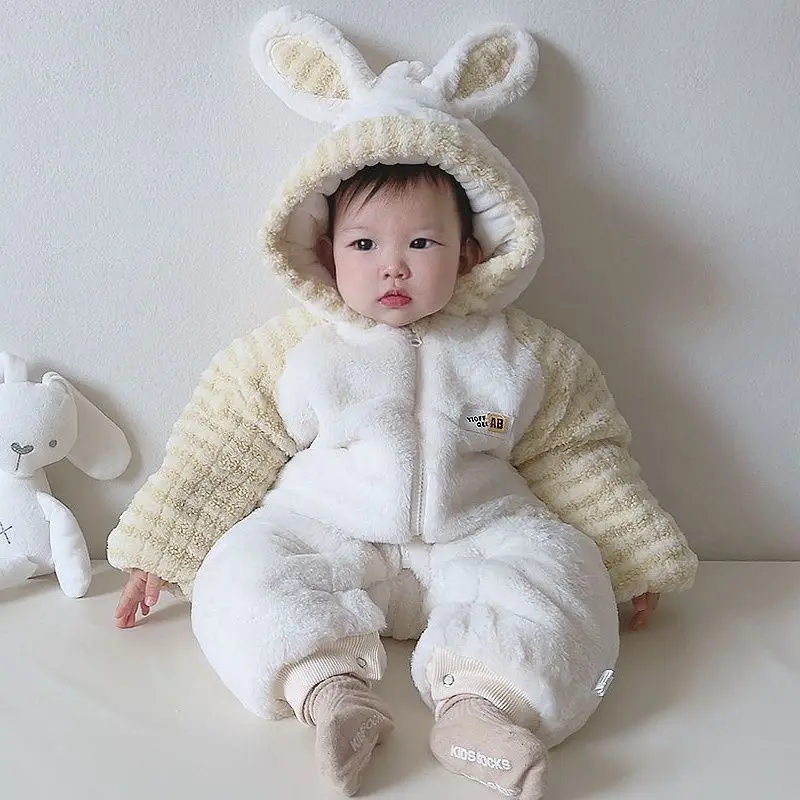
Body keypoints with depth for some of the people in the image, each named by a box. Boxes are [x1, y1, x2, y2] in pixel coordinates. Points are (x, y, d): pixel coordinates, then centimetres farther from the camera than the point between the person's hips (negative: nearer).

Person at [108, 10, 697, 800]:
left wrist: (635, 562, 12)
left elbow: (576, 459, 9)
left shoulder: (522, 355, 3)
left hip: (473, 542, 0)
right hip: (323, 540, 1)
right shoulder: (289, 353, 2)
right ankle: (329, 687, -33)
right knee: (242, 571, -22)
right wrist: (159, 556, 4)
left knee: (555, 571, -25)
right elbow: (216, 454, 6)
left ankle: (487, 703, -38)